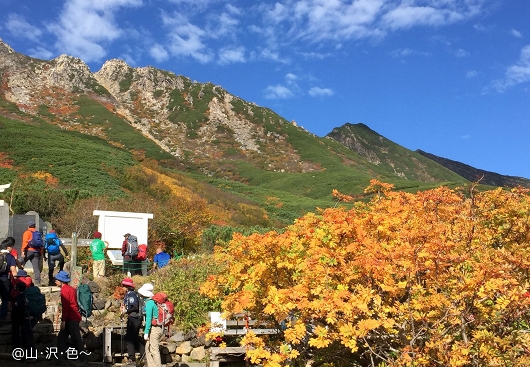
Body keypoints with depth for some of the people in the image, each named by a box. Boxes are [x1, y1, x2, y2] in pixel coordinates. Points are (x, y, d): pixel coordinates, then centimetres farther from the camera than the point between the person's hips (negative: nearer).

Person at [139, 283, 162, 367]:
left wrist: (146, 332, -18)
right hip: (158, 328, 10)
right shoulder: (152, 301, 12)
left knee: (154, 350, -3)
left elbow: (149, 319, -19)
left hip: (154, 329, -10)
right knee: (148, 348, 17)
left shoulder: (149, 303, -16)